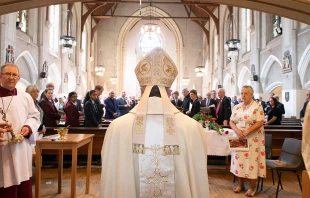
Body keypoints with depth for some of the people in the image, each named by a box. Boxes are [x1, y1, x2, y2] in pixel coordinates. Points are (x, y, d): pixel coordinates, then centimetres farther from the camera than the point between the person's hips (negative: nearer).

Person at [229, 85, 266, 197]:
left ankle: (252, 187, 15)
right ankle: (240, 184, 22)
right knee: (239, 160, 8)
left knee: (251, 161, 0)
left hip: (252, 139, -4)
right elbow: (231, 122, 5)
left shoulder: (257, 106, -7)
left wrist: (246, 132, -20)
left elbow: (260, 123, -14)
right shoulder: (236, 107, 7)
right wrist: (237, 130, -14)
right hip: (239, 139, 4)